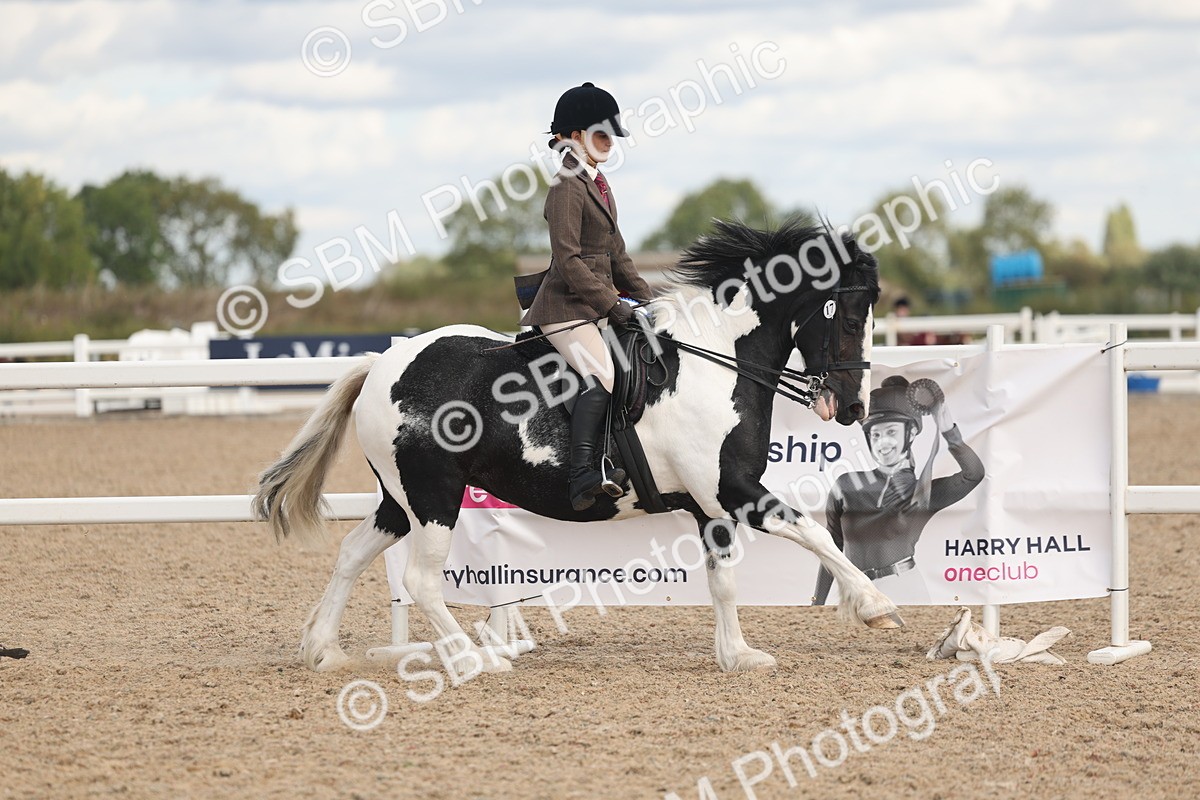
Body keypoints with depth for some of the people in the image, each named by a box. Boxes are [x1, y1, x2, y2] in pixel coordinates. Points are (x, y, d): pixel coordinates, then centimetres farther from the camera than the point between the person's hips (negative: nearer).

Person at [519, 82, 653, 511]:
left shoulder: (598, 183, 18)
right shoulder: (567, 187, -13)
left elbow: (615, 251, 23)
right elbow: (569, 260, -20)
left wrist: (644, 297, 15)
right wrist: (611, 304, -21)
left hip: (596, 304, 10)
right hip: (567, 307, -10)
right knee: (602, 378, -26)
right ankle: (583, 477, -34)